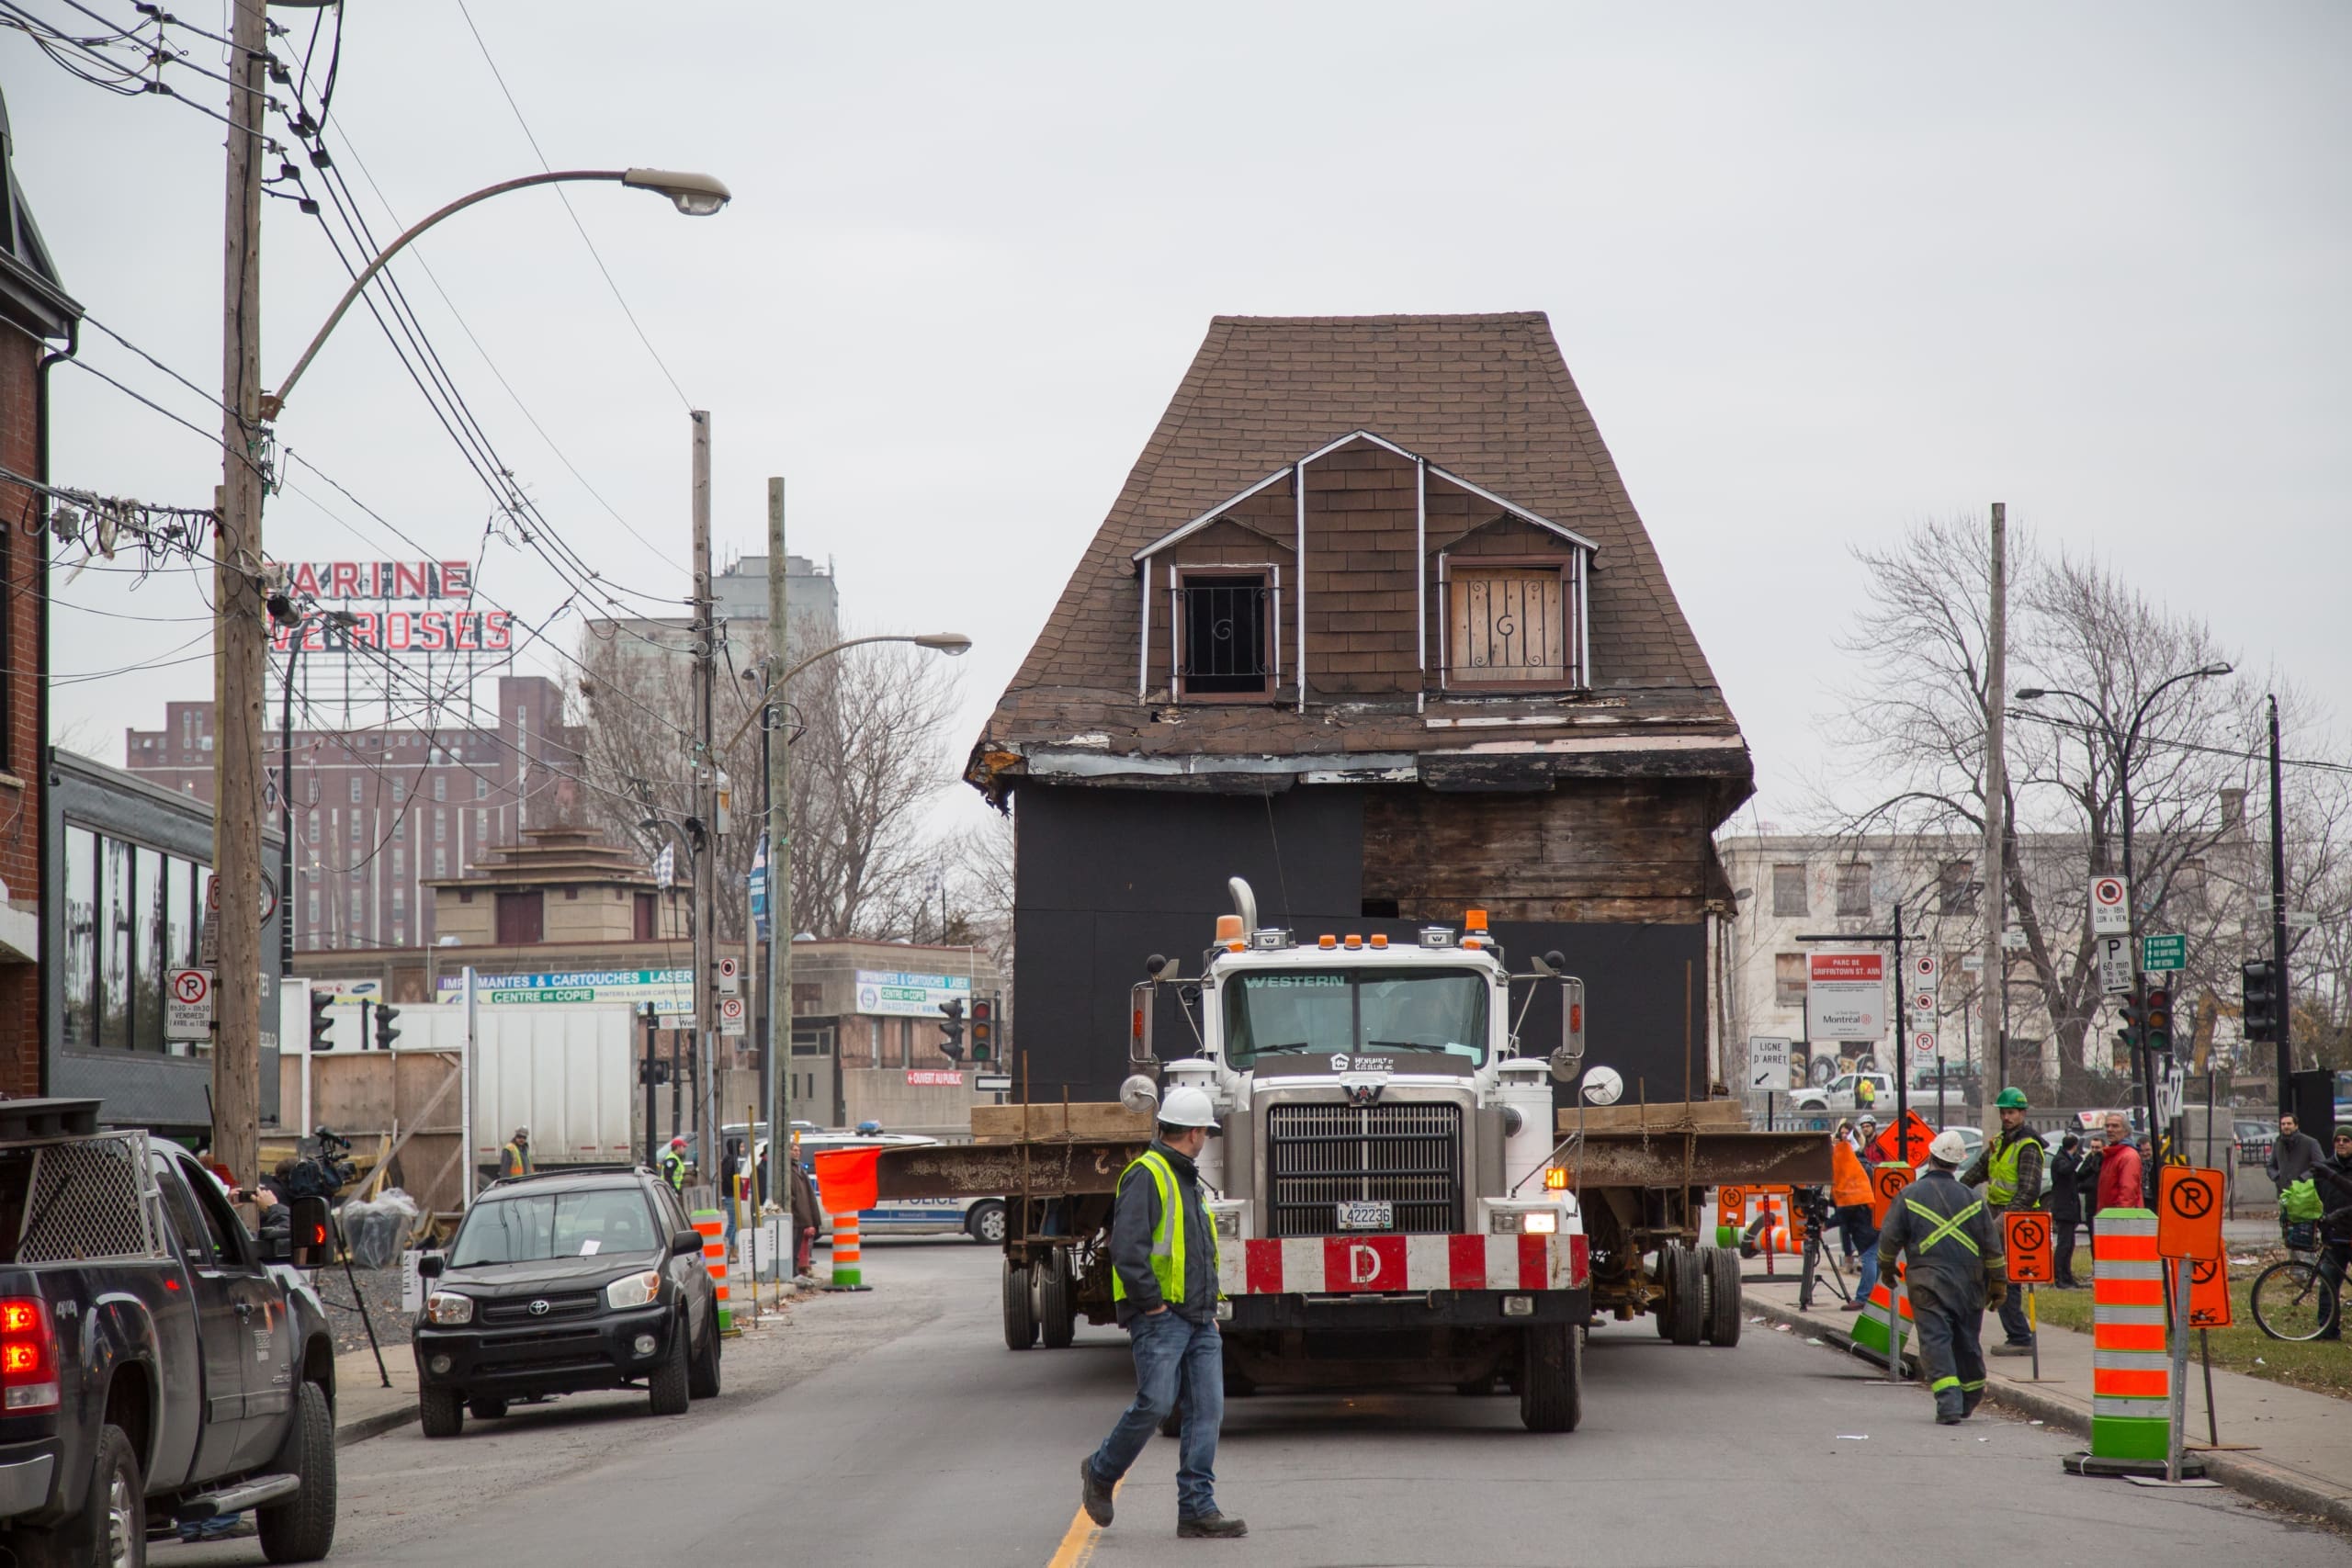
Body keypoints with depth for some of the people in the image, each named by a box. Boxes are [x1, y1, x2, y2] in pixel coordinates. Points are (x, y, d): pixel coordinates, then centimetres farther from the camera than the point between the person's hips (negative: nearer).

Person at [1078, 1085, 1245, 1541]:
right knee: (1155, 1404, -13)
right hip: (1160, 1317, -9)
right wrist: (1152, 1302, -16)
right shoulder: (1147, 1175, -8)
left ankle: (1197, 1510, -2)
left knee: (1207, 1410, -1)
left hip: (1198, 1321, 9)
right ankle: (1101, 1472, 10)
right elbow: (1128, 1248, -19)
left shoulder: (1187, 1179, 22)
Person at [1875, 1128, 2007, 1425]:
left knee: (1935, 1341, -7)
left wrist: (1886, 1267, 19)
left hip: (1928, 1284, -3)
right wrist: (1998, 1285, 17)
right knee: (1966, 1342, 15)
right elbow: (1992, 1246, 8)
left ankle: (1949, 1403, -21)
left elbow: (1890, 1238, 0)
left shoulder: (1909, 1196, -3)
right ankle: (1970, 1399, 29)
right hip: (1968, 1285, 3)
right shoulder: (1972, 1199, 5)